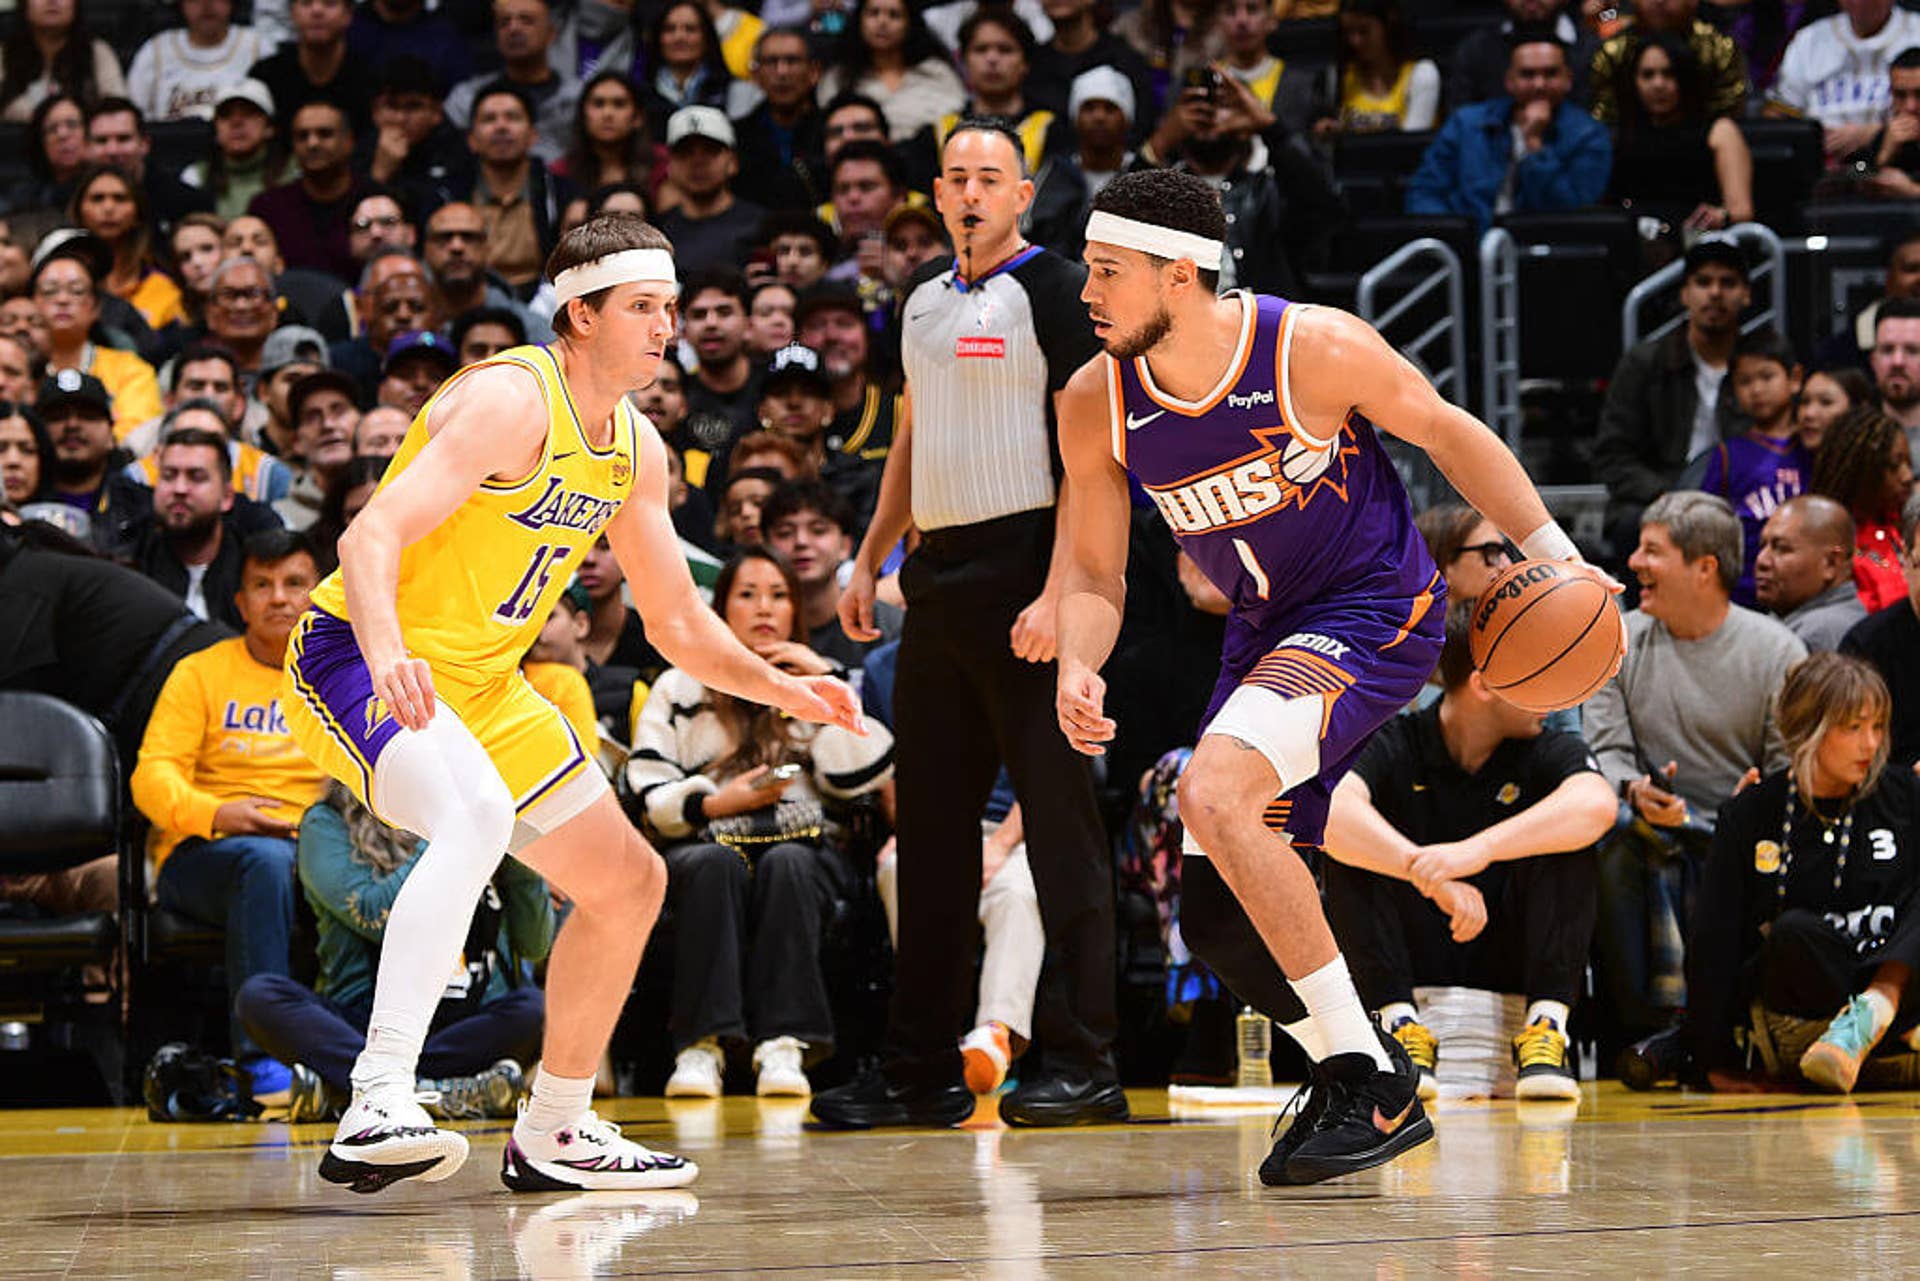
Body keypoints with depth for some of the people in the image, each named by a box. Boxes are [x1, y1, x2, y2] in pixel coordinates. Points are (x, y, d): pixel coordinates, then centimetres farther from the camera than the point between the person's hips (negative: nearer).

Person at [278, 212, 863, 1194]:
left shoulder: (635, 448, 7)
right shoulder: (511, 400, -20)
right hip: (358, 659, -9)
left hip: (478, 685, 9)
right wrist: (389, 660, -47)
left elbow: (676, 622, 18)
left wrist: (782, 691, 4)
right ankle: (376, 1110, -46)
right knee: (476, 816, -38)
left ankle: (553, 1136, 27)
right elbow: (371, 535, -31)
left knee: (629, 884, 12)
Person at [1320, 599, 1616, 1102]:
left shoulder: (1549, 752, -2)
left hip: (1509, 962, 1)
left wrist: (1480, 849, -43)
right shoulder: (1395, 745, -6)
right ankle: (1401, 1024, -27)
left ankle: (1546, 1028, -25)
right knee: (1350, 845, -22)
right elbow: (1332, 813, -28)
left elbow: (1597, 805, -27)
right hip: (1414, 966, -1)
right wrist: (1429, 875, -44)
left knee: (1565, 838, -21)